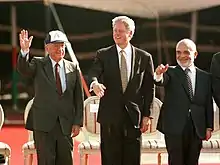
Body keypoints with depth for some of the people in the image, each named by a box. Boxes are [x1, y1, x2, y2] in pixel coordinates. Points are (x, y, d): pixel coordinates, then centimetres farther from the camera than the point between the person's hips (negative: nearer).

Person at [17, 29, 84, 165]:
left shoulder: (73, 68, 7)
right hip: (43, 123, -2)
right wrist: (25, 51, -39)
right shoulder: (38, 64, 2)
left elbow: (79, 97, 8)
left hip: (66, 124, 2)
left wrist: (78, 122, 2)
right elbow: (23, 69, -20)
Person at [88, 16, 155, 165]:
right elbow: (94, 73, -12)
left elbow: (149, 88, 6)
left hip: (133, 117, 1)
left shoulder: (144, 57, 6)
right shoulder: (103, 55, 5)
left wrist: (147, 115, 1)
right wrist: (95, 83, -36)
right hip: (110, 117, 0)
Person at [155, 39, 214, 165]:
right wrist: (159, 75, -42)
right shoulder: (170, 72, 4)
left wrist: (209, 127, 6)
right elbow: (162, 82, -19)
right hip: (175, 127, -3)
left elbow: (209, 104, 11)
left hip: (196, 129, 3)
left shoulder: (205, 77, 11)